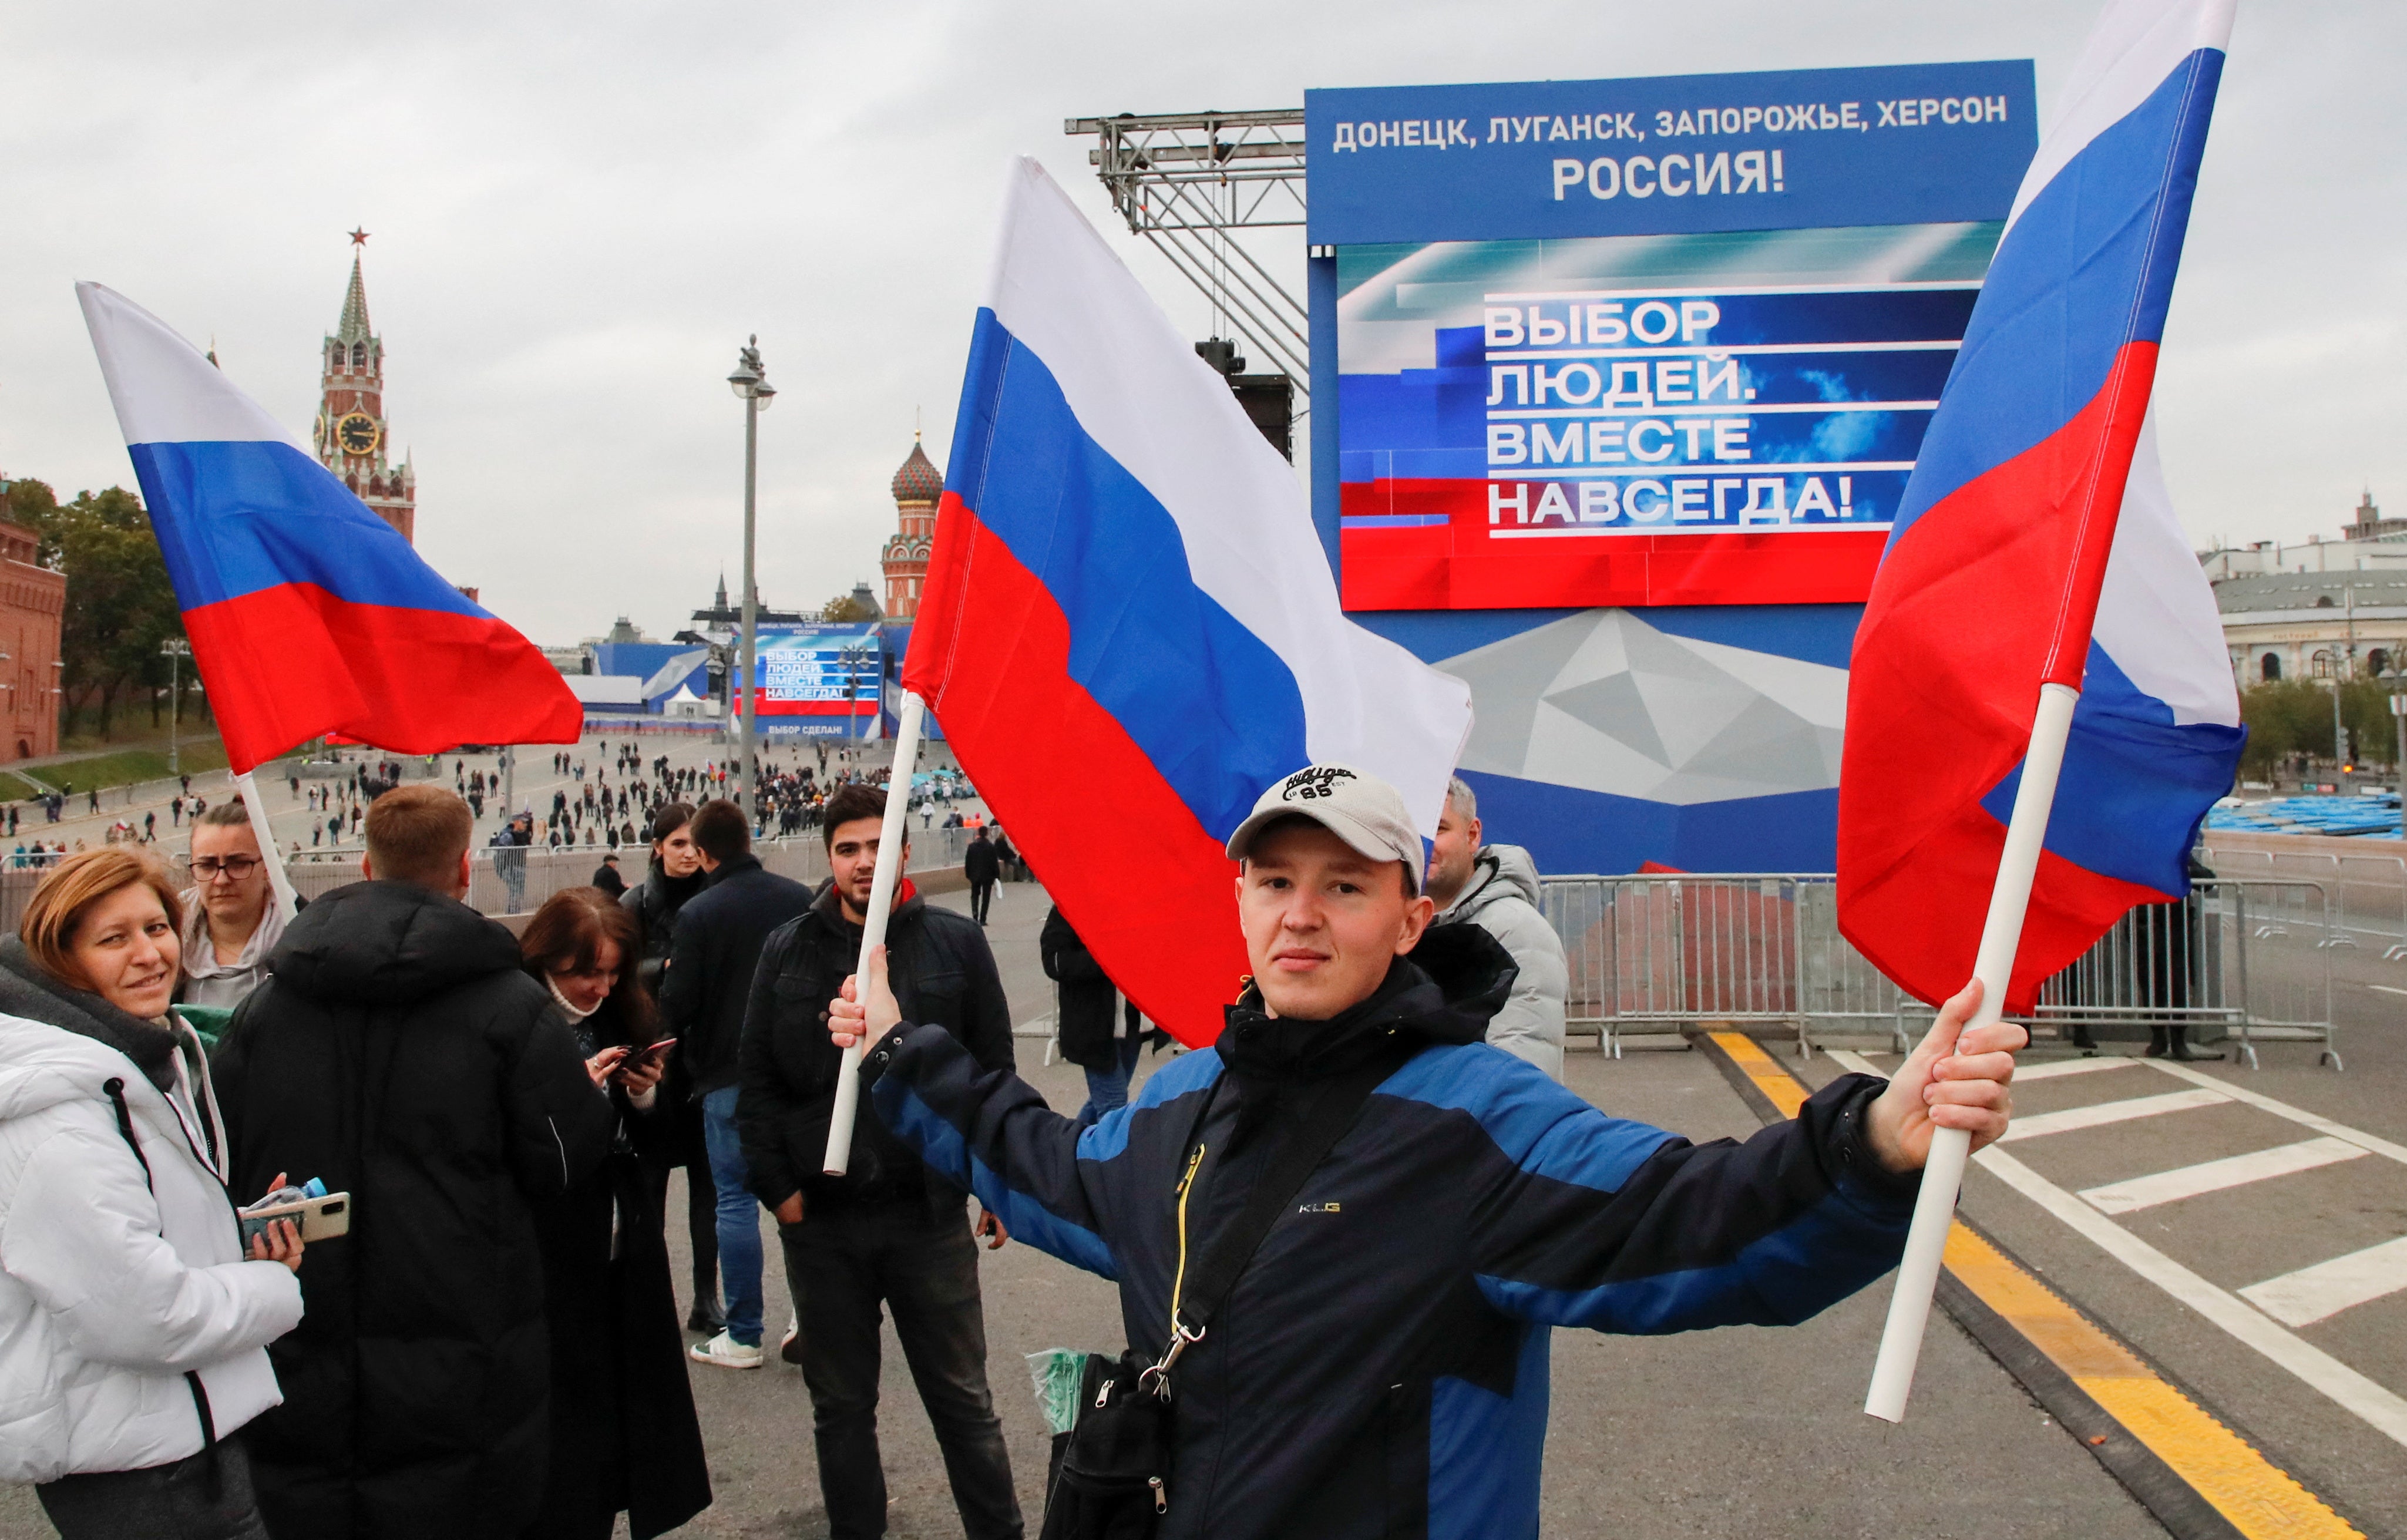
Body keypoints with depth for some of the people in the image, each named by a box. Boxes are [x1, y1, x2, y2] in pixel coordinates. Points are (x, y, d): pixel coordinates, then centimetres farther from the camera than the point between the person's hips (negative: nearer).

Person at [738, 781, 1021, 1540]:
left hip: (931, 1212, -2)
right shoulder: (789, 950, 2)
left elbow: (994, 1072, 1)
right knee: (841, 1404, 15)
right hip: (821, 1219, 2)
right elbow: (757, 1080, 4)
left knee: (961, 1397, 11)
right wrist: (776, 1185, -4)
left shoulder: (955, 942, -3)